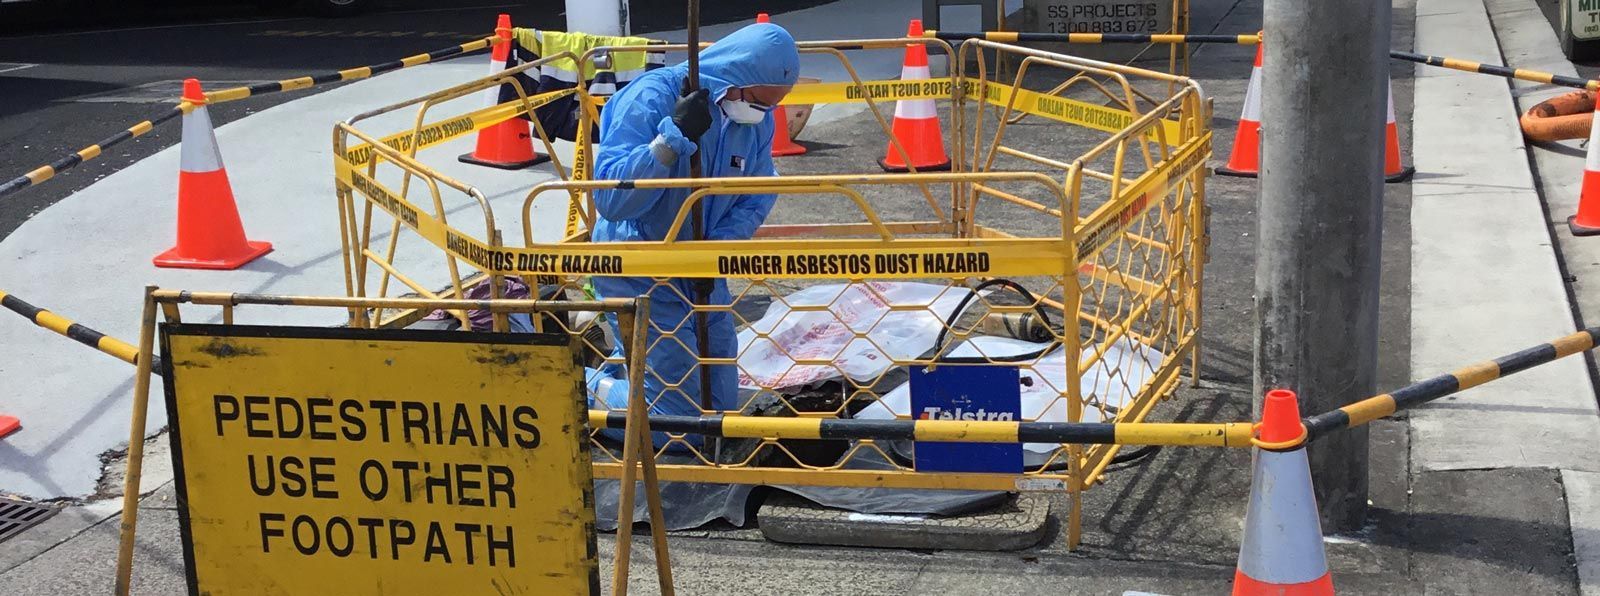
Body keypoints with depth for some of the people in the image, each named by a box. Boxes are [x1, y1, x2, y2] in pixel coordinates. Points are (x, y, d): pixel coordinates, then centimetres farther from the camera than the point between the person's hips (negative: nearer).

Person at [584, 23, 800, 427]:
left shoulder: (757, 119, -5)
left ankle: (625, 367, 32)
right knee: (682, 420, -8)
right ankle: (584, 388, 13)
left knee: (722, 407, 14)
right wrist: (675, 136, -37)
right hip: (638, 273, -7)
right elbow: (610, 200, -31)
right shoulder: (651, 98, -24)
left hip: (700, 274, 7)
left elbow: (757, 197, 2)